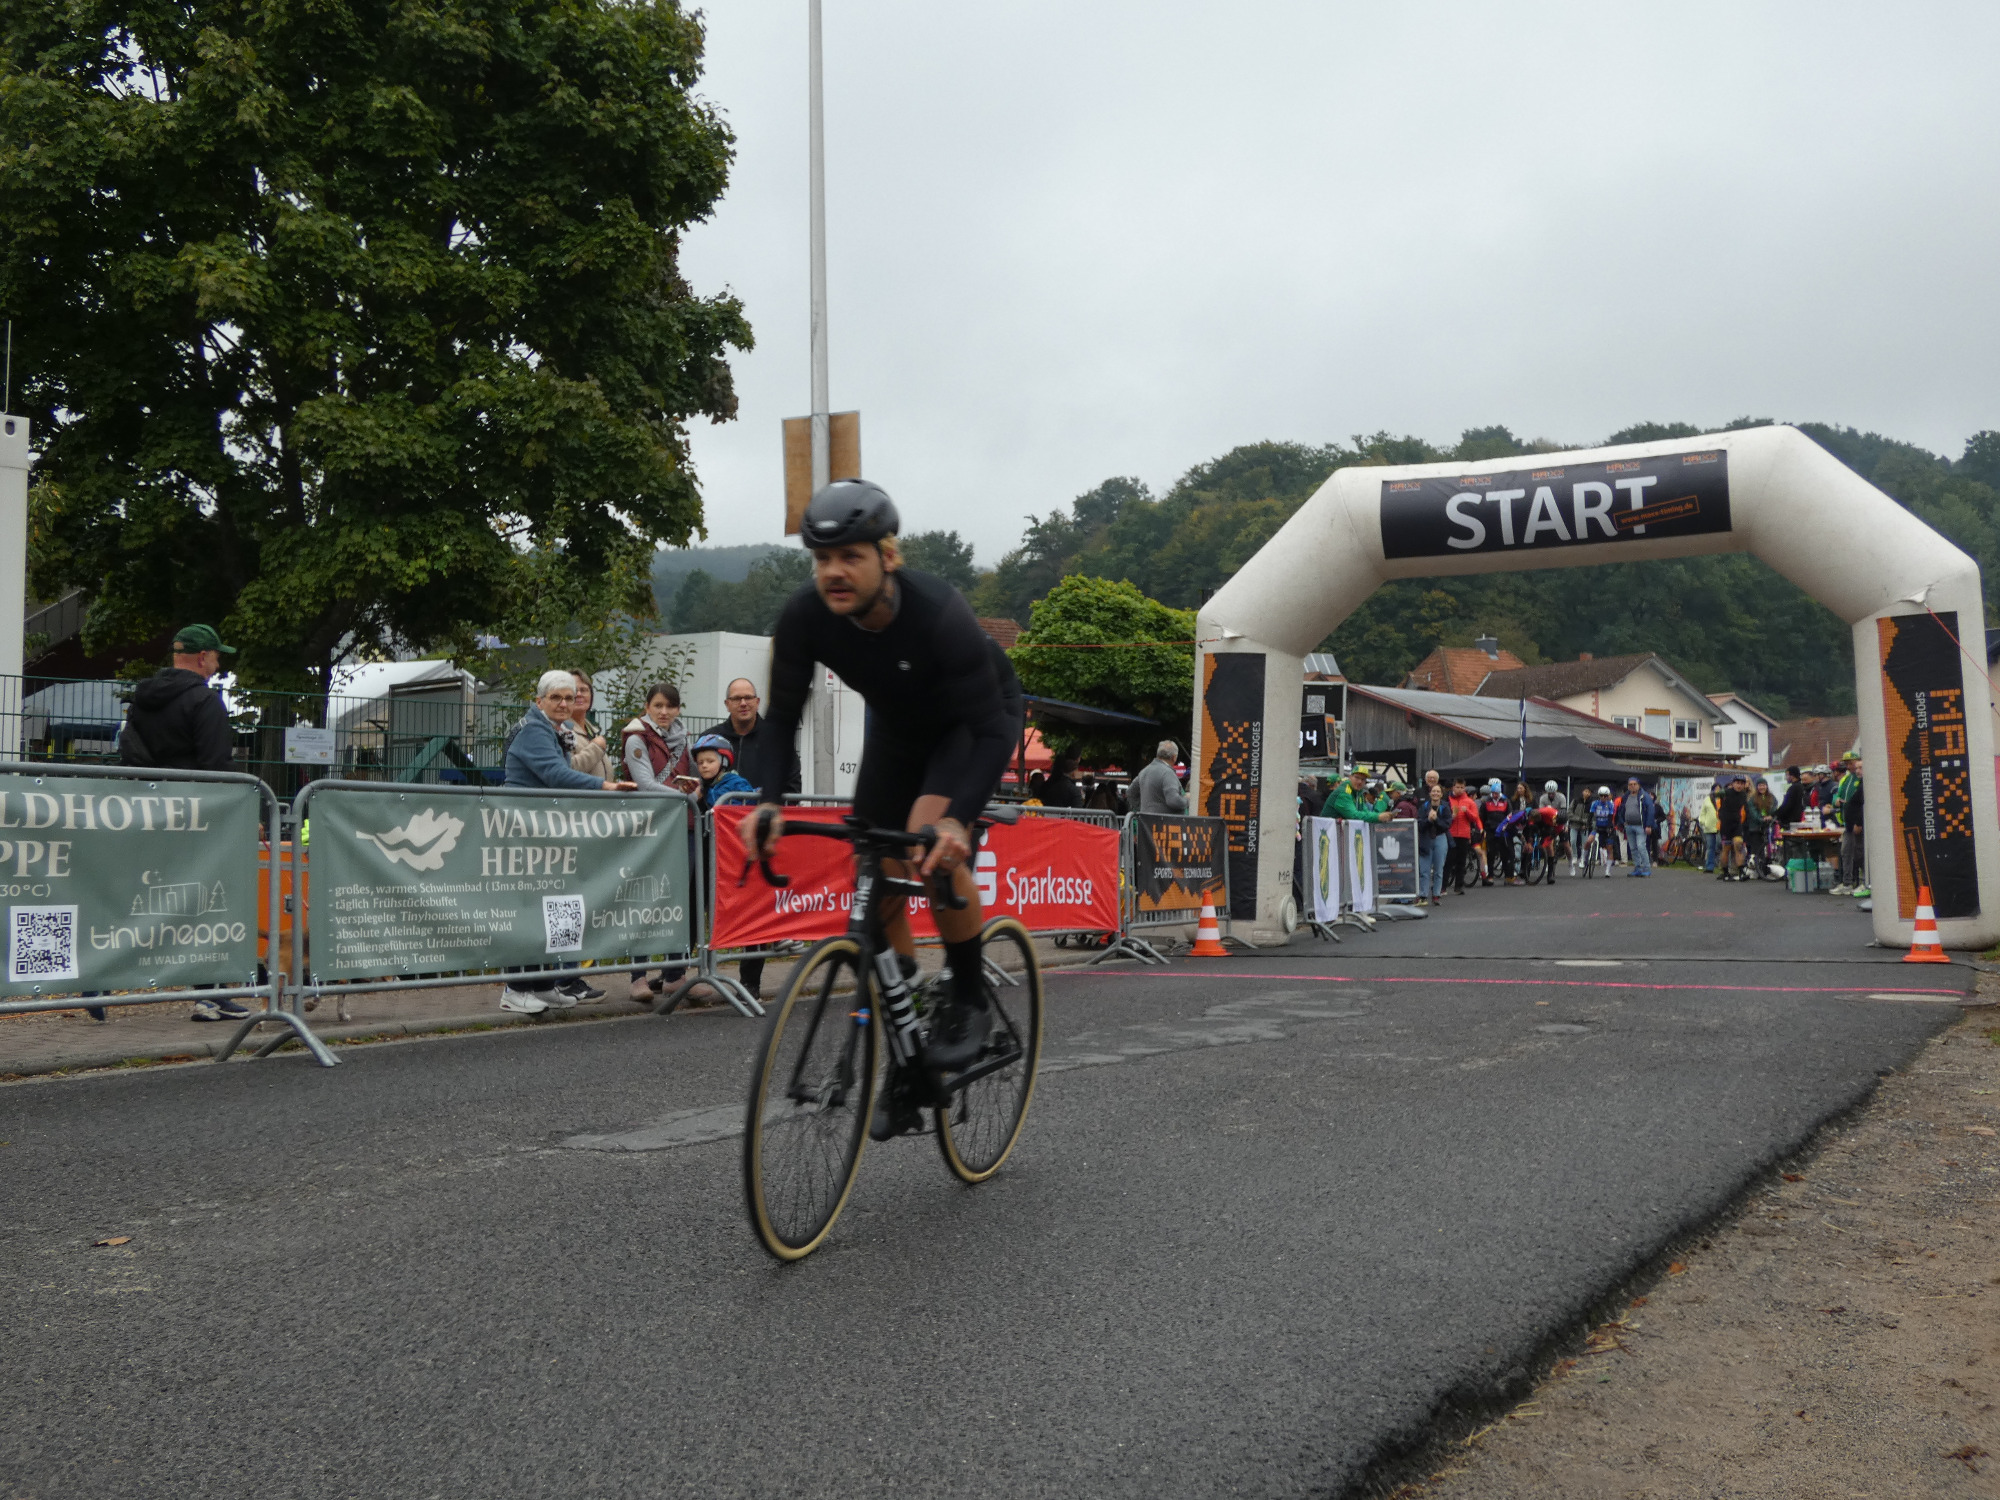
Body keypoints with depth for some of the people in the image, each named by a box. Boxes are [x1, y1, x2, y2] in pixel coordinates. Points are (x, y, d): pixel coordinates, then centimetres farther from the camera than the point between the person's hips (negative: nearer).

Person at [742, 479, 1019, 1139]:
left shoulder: (939, 615, -38)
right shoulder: (803, 617, -25)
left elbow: (993, 730, -38)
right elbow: (782, 719, -16)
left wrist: (957, 818, -52)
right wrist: (769, 802, -32)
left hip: (970, 728, -5)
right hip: (895, 730, 5)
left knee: (932, 835, -32)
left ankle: (969, 999, -9)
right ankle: (908, 1066, 12)